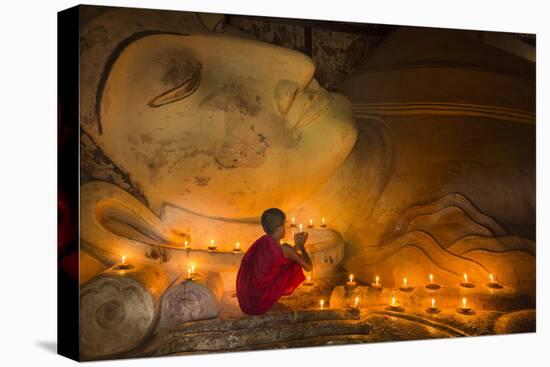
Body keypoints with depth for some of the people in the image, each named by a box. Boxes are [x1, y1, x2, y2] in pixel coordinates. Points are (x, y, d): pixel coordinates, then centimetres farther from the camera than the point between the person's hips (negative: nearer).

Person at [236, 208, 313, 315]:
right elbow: (309, 267, -2)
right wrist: (301, 246, 12)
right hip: (261, 304, -7)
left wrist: (296, 246, 26)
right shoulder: (284, 250, -17)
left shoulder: (261, 242, 3)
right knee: (294, 263, 3)